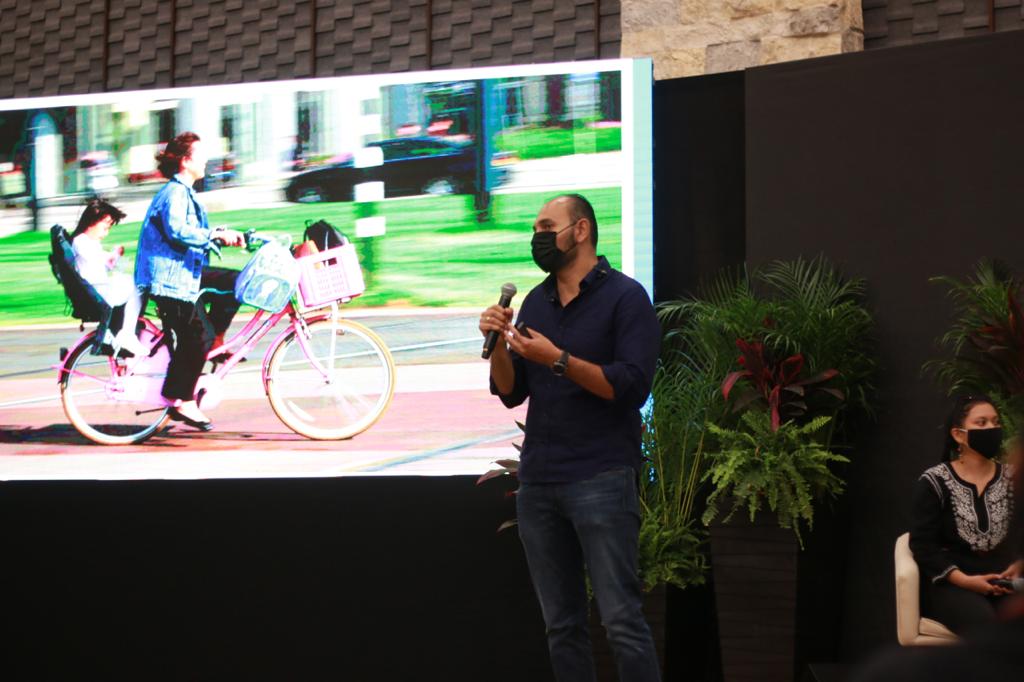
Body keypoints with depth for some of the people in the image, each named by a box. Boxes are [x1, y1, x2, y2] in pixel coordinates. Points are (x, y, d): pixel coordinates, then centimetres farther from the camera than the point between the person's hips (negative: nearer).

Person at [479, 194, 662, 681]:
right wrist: (498, 345, -4)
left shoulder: (624, 296, -3)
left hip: (600, 480, -6)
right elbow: (510, 393, 14)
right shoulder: (535, 302, 15)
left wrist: (557, 359, -18)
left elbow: (631, 386, -14)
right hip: (537, 481, 6)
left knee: (621, 620, -9)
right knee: (561, 626, 8)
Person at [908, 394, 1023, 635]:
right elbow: (922, 545, -5)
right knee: (985, 625, -33)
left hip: (1004, 580, 3)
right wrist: (964, 580, -15)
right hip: (950, 583, -3)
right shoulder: (935, 482, -1)